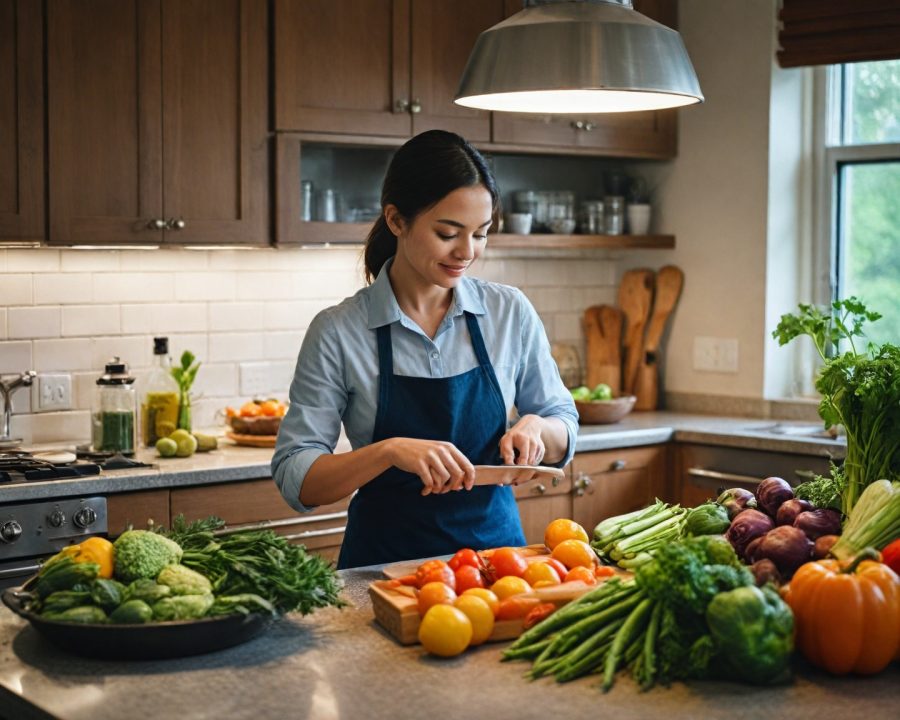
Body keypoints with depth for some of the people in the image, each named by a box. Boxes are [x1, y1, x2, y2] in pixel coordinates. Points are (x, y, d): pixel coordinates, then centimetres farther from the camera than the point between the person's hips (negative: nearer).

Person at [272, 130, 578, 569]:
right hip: (386, 559, -2)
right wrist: (390, 450, -24)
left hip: (494, 545, 3)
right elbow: (295, 479, -9)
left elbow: (563, 434, 13)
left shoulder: (510, 313, 3)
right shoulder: (338, 331, -6)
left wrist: (535, 427, -9)